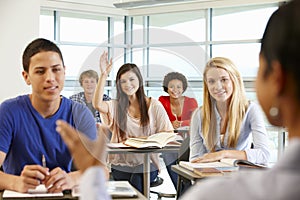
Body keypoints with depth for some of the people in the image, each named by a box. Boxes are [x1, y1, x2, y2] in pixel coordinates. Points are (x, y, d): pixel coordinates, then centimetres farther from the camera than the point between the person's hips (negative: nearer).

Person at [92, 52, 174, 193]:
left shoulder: (154, 105, 6)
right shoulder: (116, 106, 7)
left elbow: (169, 134, 4)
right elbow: (97, 104, -15)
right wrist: (103, 75, -18)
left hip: (146, 162, 0)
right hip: (120, 164, 0)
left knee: (137, 181, -31)